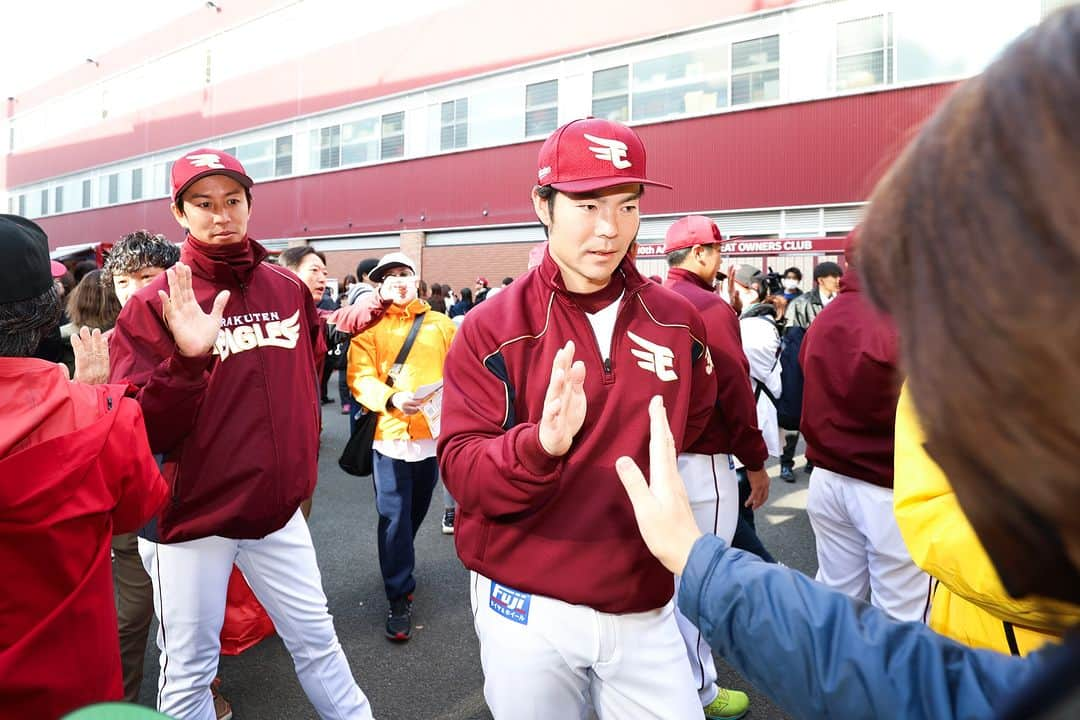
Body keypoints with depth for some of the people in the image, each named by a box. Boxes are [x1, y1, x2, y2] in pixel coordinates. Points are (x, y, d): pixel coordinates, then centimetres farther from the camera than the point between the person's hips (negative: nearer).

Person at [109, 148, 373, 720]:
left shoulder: (289, 290, 2)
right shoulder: (153, 305, -10)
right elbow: (140, 433, -14)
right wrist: (186, 360, -30)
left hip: (279, 509, 4)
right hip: (191, 518, -3)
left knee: (316, 639, 18)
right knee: (189, 670, 12)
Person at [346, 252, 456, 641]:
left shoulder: (440, 325, 8)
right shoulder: (369, 326, 0)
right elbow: (359, 377, -9)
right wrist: (392, 398, -26)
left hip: (433, 433, 3)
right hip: (390, 434, -3)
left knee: (415, 512, 19)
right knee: (394, 517, 0)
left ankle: (399, 569, 43)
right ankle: (399, 597, 13)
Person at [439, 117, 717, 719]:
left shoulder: (679, 322, -2)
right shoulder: (492, 328, -11)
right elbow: (462, 471, -17)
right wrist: (541, 444, -34)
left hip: (645, 607, 3)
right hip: (527, 611, -2)